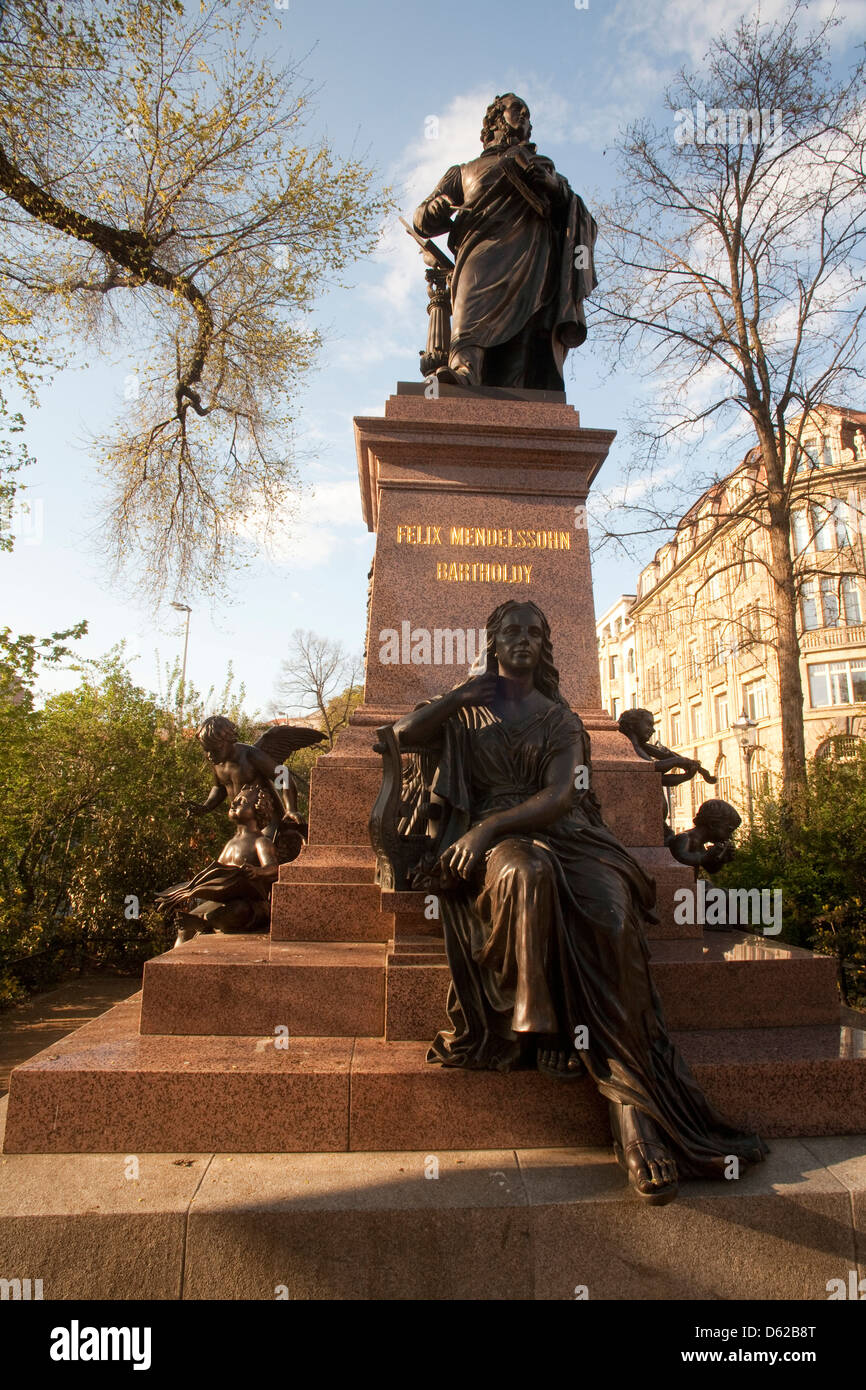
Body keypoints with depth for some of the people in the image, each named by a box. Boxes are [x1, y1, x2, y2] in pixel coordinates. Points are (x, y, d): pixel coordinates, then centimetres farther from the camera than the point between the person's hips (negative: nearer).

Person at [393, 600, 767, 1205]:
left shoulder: (562, 719, 16)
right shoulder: (467, 711, 20)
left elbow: (560, 795, -1)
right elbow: (405, 733, 2)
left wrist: (489, 827, -17)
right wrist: (465, 692, 5)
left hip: (565, 835, 1)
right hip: (495, 841, 0)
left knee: (611, 914, -30)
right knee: (528, 875, -39)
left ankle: (637, 1116, -31)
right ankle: (538, 1031, -27)